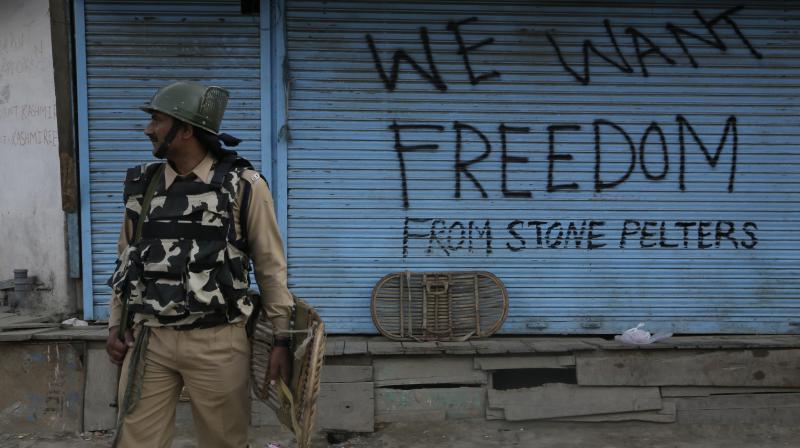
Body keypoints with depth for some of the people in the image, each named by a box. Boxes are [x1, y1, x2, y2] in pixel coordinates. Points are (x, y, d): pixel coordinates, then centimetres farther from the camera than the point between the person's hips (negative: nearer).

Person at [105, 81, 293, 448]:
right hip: (149, 339, 4)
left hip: (217, 342, -3)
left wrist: (282, 338, -4)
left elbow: (270, 267, -2)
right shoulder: (142, 184, 7)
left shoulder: (244, 185, -6)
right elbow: (128, 259, 15)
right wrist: (115, 325, 9)